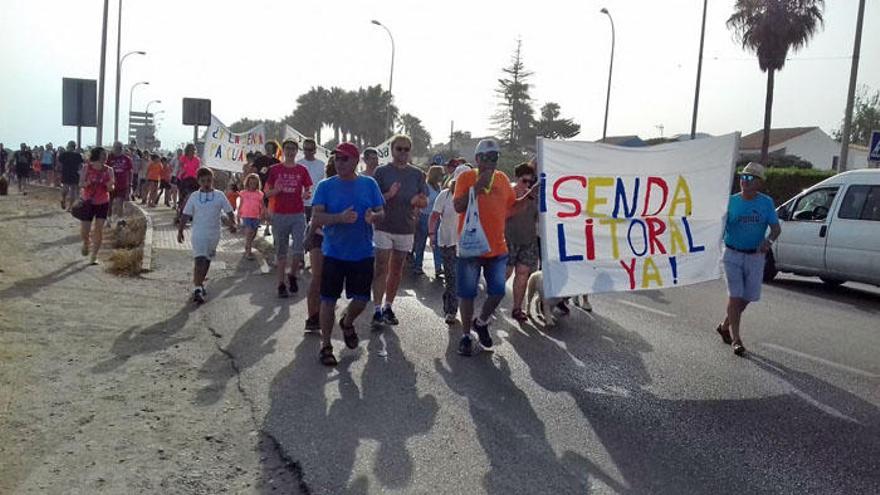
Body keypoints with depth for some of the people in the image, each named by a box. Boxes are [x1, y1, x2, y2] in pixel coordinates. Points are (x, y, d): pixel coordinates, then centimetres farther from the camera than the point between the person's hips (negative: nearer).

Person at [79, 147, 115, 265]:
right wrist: (87, 183, -27)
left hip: (103, 203, 0)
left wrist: (110, 185, -28)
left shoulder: (109, 170, -5)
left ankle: (94, 256, 5)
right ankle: (86, 243, 37)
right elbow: (81, 184, -5)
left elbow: (111, 189, -5)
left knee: (99, 229, -5)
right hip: (88, 202, 0)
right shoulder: (87, 168, -6)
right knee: (84, 230, 1)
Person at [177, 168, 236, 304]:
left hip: (214, 234, 2)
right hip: (198, 233, -2)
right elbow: (186, 215, 6)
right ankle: (197, 289, -17)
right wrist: (180, 230, 3)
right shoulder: (194, 197, 1)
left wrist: (232, 224, -15)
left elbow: (229, 212, 3)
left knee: (207, 261, 14)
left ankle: (199, 283, 31)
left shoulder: (219, 196, 2)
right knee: (199, 260, -14)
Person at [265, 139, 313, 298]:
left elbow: (308, 191, 10)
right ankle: (281, 284, 11)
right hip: (279, 215, 0)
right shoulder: (275, 169, 4)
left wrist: (306, 195, -13)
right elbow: (267, 192, 6)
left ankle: (292, 275, 19)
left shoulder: (302, 170, 6)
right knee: (281, 251, 5)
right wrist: (276, 190, -15)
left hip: (298, 215, 0)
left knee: (299, 249, -7)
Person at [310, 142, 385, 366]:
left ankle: (347, 322, 39)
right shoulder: (326, 186, -2)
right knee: (329, 300, 3)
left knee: (361, 299, 6)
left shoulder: (369, 184, 3)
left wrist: (373, 216, -19)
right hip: (333, 253, -1)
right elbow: (316, 217, -11)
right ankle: (325, 345, 18)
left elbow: (381, 213, 5)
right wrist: (340, 218, -28)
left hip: (363, 253, 2)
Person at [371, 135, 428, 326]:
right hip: (384, 227, -3)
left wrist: (417, 200, -14)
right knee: (381, 269, -7)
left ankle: (388, 307, 21)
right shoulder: (382, 171, -2)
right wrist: (389, 195, -20)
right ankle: (377, 309, -5)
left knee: (396, 270, 11)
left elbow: (425, 202, 8)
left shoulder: (417, 174, 7)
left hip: (406, 228, 4)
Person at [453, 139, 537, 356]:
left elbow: (511, 208, 15)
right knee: (467, 293, 4)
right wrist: (478, 186, -21)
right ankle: (466, 335, 20)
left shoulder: (502, 179, 9)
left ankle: (481, 322, 33)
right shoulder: (466, 177, -4)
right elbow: (458, 206, -15)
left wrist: (529, 196, 1)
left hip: (497, 248, 4)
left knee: (497, 292, 6)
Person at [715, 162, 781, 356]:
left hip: (755, 256, 2)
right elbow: (721, 225, 1)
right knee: (735, 295, -6)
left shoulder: (766, 202, 0)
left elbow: (776, 228, -3)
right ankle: (735, 338, -1)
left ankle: (725, 326, 31)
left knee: (747, 297, 8)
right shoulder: (731, 201, -1)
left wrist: (769, 240, -24)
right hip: (733, 254, -2)